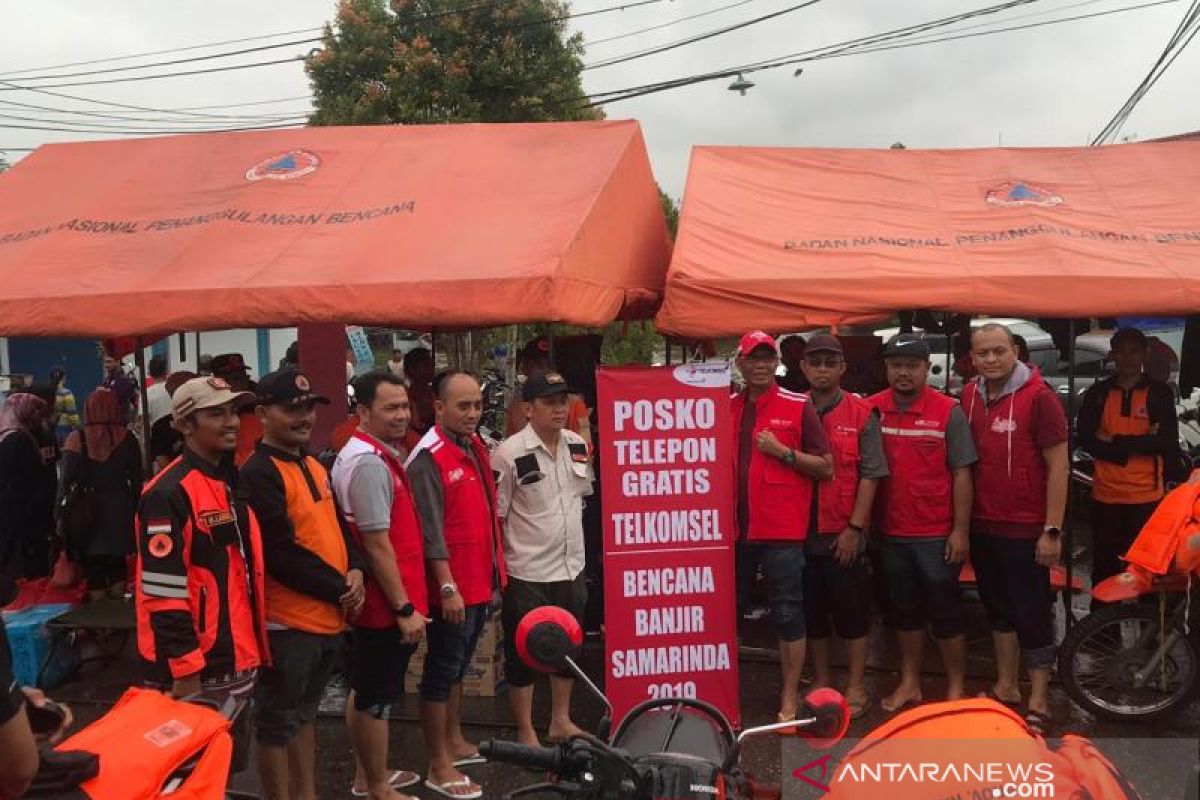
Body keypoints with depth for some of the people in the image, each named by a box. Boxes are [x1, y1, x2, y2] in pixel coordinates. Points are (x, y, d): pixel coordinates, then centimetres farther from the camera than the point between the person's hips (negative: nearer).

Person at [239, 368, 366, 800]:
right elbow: (281, 555, -22)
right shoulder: (258, 474, -17)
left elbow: (338, 526, 15)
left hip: (328, 616, 9)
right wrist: (339, 589, -15)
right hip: (288, 621, -9)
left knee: (304, 713, 22)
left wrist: (355, 571, -5)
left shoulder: (315, 467, 11)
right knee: (278, 723, 7)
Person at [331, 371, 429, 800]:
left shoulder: (375, 455, 12)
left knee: (366, 690, 20)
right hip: (386, 604, -10)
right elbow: (376, 544, -24)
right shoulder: (370, 463, -21)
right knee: (378, 696, 4)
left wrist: (404, 603, 21)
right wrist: (405, 608, -20)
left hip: (378, 601, 10)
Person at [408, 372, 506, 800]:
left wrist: (496, 567, 16)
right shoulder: (428, 459, -17)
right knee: (442, 670, 2)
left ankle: (455, 741, 36)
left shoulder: (477, 447, 8)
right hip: (453, 587, -8)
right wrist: (448, 587, -22)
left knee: (459, 665, 21)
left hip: (481, 581, 8)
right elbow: (431, 532, -20)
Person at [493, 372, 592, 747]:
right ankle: (526, 733, 23)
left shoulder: (578, 445, 3)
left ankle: (561, 720, 36)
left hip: (571, 568, 6)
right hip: (527, 574, -6)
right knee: (523, 654, 8)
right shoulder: (509, 454, -15)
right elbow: (494, 516, -12)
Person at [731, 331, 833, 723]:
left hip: (783, 527, -4)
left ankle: (789, 698, 14)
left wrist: (784, 452, -14)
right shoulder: (726, 408, 9)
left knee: (788, 612, 2)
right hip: (735, 525, 4)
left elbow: (826, 468, -2)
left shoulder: (798, 406, -2)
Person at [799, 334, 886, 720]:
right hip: (802, 532, 3)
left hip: (845, 536, -3)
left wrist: (855, 527, -11)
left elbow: (870, 475, -6)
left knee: (852, 612, 6)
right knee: (812, 611, 13)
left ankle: (856, 687, 19)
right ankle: (821, 682, 27)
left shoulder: (862, 413, -2)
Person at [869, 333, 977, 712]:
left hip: (936, 534, -3)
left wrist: (960, 530, -9)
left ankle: (955, 687, 23)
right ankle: (909, 683, 30)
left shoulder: (948, 412, -8)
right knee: (904, 609, 16)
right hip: (890, 532, 3)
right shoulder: (872, 409, 0)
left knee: (945, 611, 8)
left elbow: (961, 475, -7)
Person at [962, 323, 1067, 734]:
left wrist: (1052, 530, -14)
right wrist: (961, 522, 7)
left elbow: (1058, 466, -11)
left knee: (1032, 614, 4)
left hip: (1025, 530, -5)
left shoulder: (1039, 396, -11)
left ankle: (1038, 702, 15)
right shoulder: (968, 397, 4)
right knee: (997, 607, 16)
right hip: (982, 526, 6)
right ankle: (1006, 686, 30)